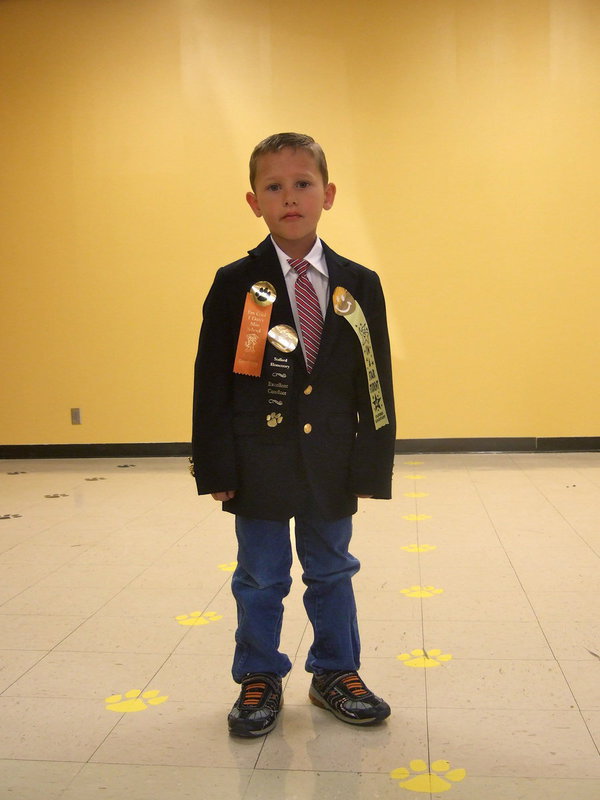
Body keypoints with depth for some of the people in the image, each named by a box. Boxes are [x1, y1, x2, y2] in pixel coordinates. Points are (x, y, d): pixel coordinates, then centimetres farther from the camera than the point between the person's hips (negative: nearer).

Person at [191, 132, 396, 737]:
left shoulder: (359, 286, 1)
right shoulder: (234, 285, -4)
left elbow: (375, 384, 2)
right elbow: (211, 382, -4)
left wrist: (371, 464, -2)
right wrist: (216, 467, -8)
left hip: (331, 462, 2)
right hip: (259, 465, -1)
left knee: (331, 572, 16)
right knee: (260, 578, 12)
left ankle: (336, 672, 35)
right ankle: (259, 681, 30)